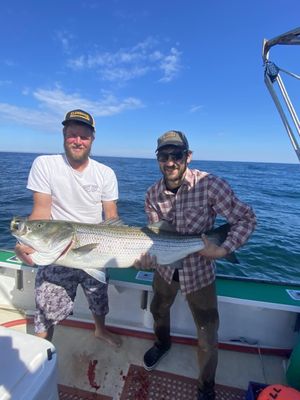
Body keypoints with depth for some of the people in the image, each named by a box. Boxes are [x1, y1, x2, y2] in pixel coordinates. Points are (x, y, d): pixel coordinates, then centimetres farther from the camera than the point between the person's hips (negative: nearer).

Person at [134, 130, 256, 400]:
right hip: (166, 269, 5)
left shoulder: (210, 185, -25)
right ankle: (162, 344, 63)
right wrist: (146, 259, -26)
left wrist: (223, 250, -29)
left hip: (199, 271, -4)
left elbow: (246, 219, -19)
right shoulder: (153, 195, -12)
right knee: (159, 310, 28)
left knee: (208, 336, 8)